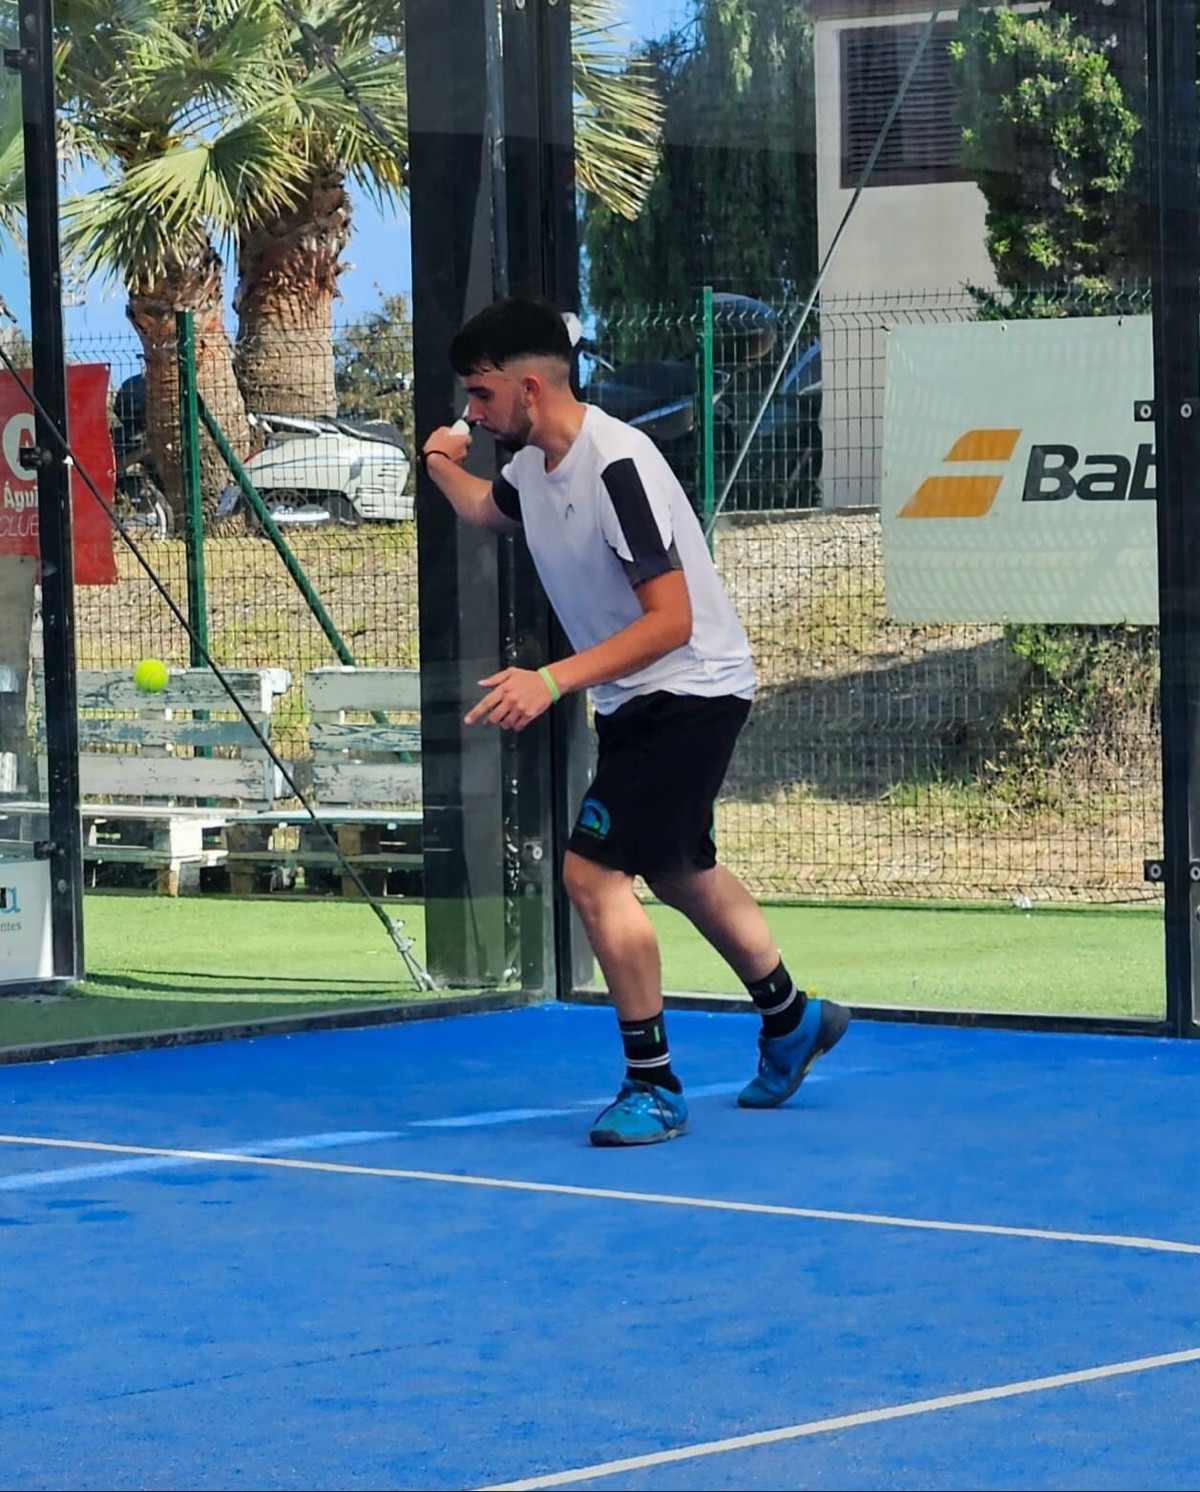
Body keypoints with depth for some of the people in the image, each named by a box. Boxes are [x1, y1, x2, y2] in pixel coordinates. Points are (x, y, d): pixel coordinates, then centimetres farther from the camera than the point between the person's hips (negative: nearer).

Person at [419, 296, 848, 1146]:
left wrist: (553, 681, -35)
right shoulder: (532, 464, 1)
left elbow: (671, 621, -29)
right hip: (638, 701, 10)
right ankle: (791, 1020, 44)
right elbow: (488, 512, 28)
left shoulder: (615, 466, -26)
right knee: (680, 870, 24)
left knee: (594, 871, -16)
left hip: (689, 690, -10)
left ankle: (654, 1088, -6)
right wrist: (444, 470, 7)